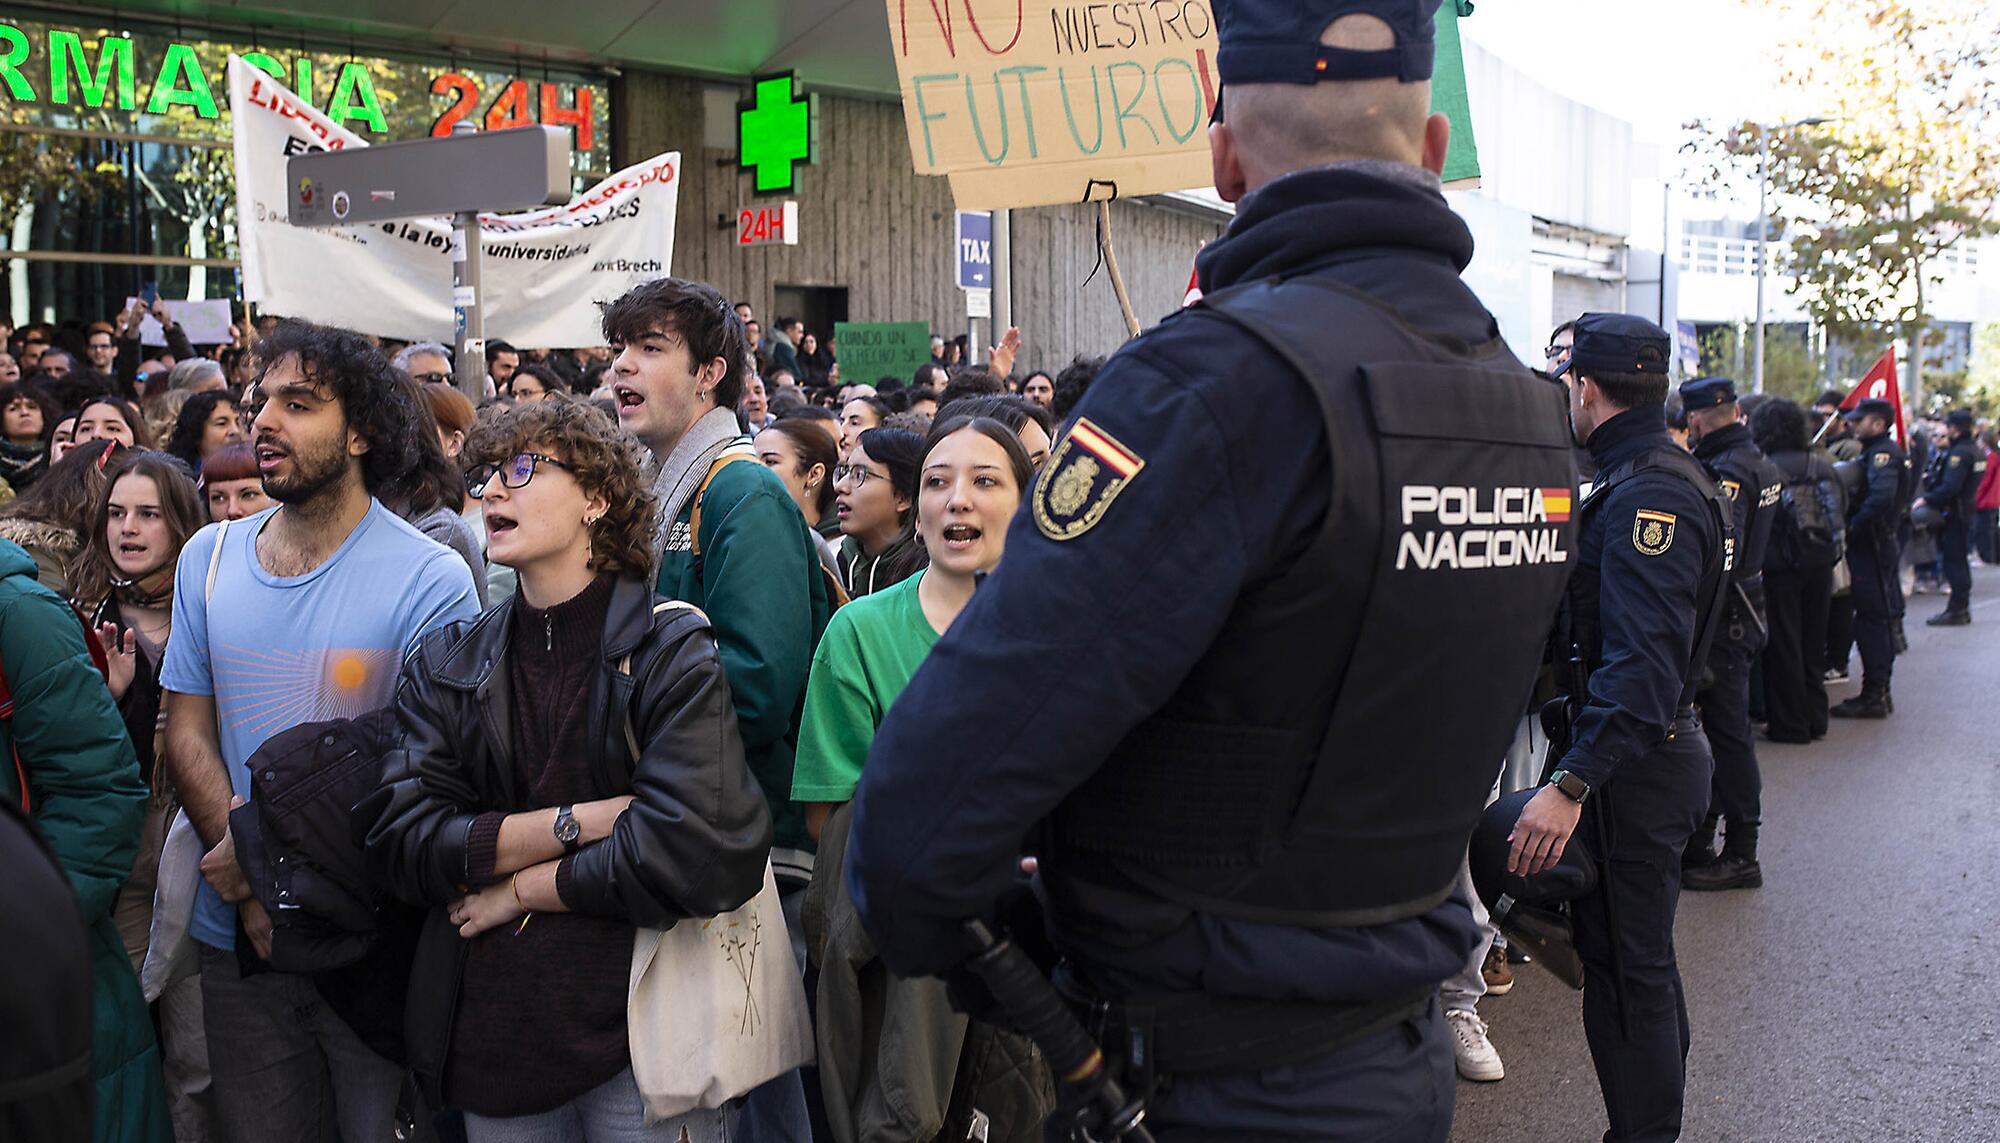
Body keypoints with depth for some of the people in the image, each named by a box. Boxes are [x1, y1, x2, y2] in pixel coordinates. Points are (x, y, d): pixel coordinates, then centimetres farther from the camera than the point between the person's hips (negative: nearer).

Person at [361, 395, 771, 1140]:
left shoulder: (674, 652, -7)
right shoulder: (444, 665, 7)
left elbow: (697, 853, -19)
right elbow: (399, 841, -5)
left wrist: (523, 888, -10)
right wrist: (576, 823, -15)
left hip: (645, 1038, -4)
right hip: (491, 1042, 4)